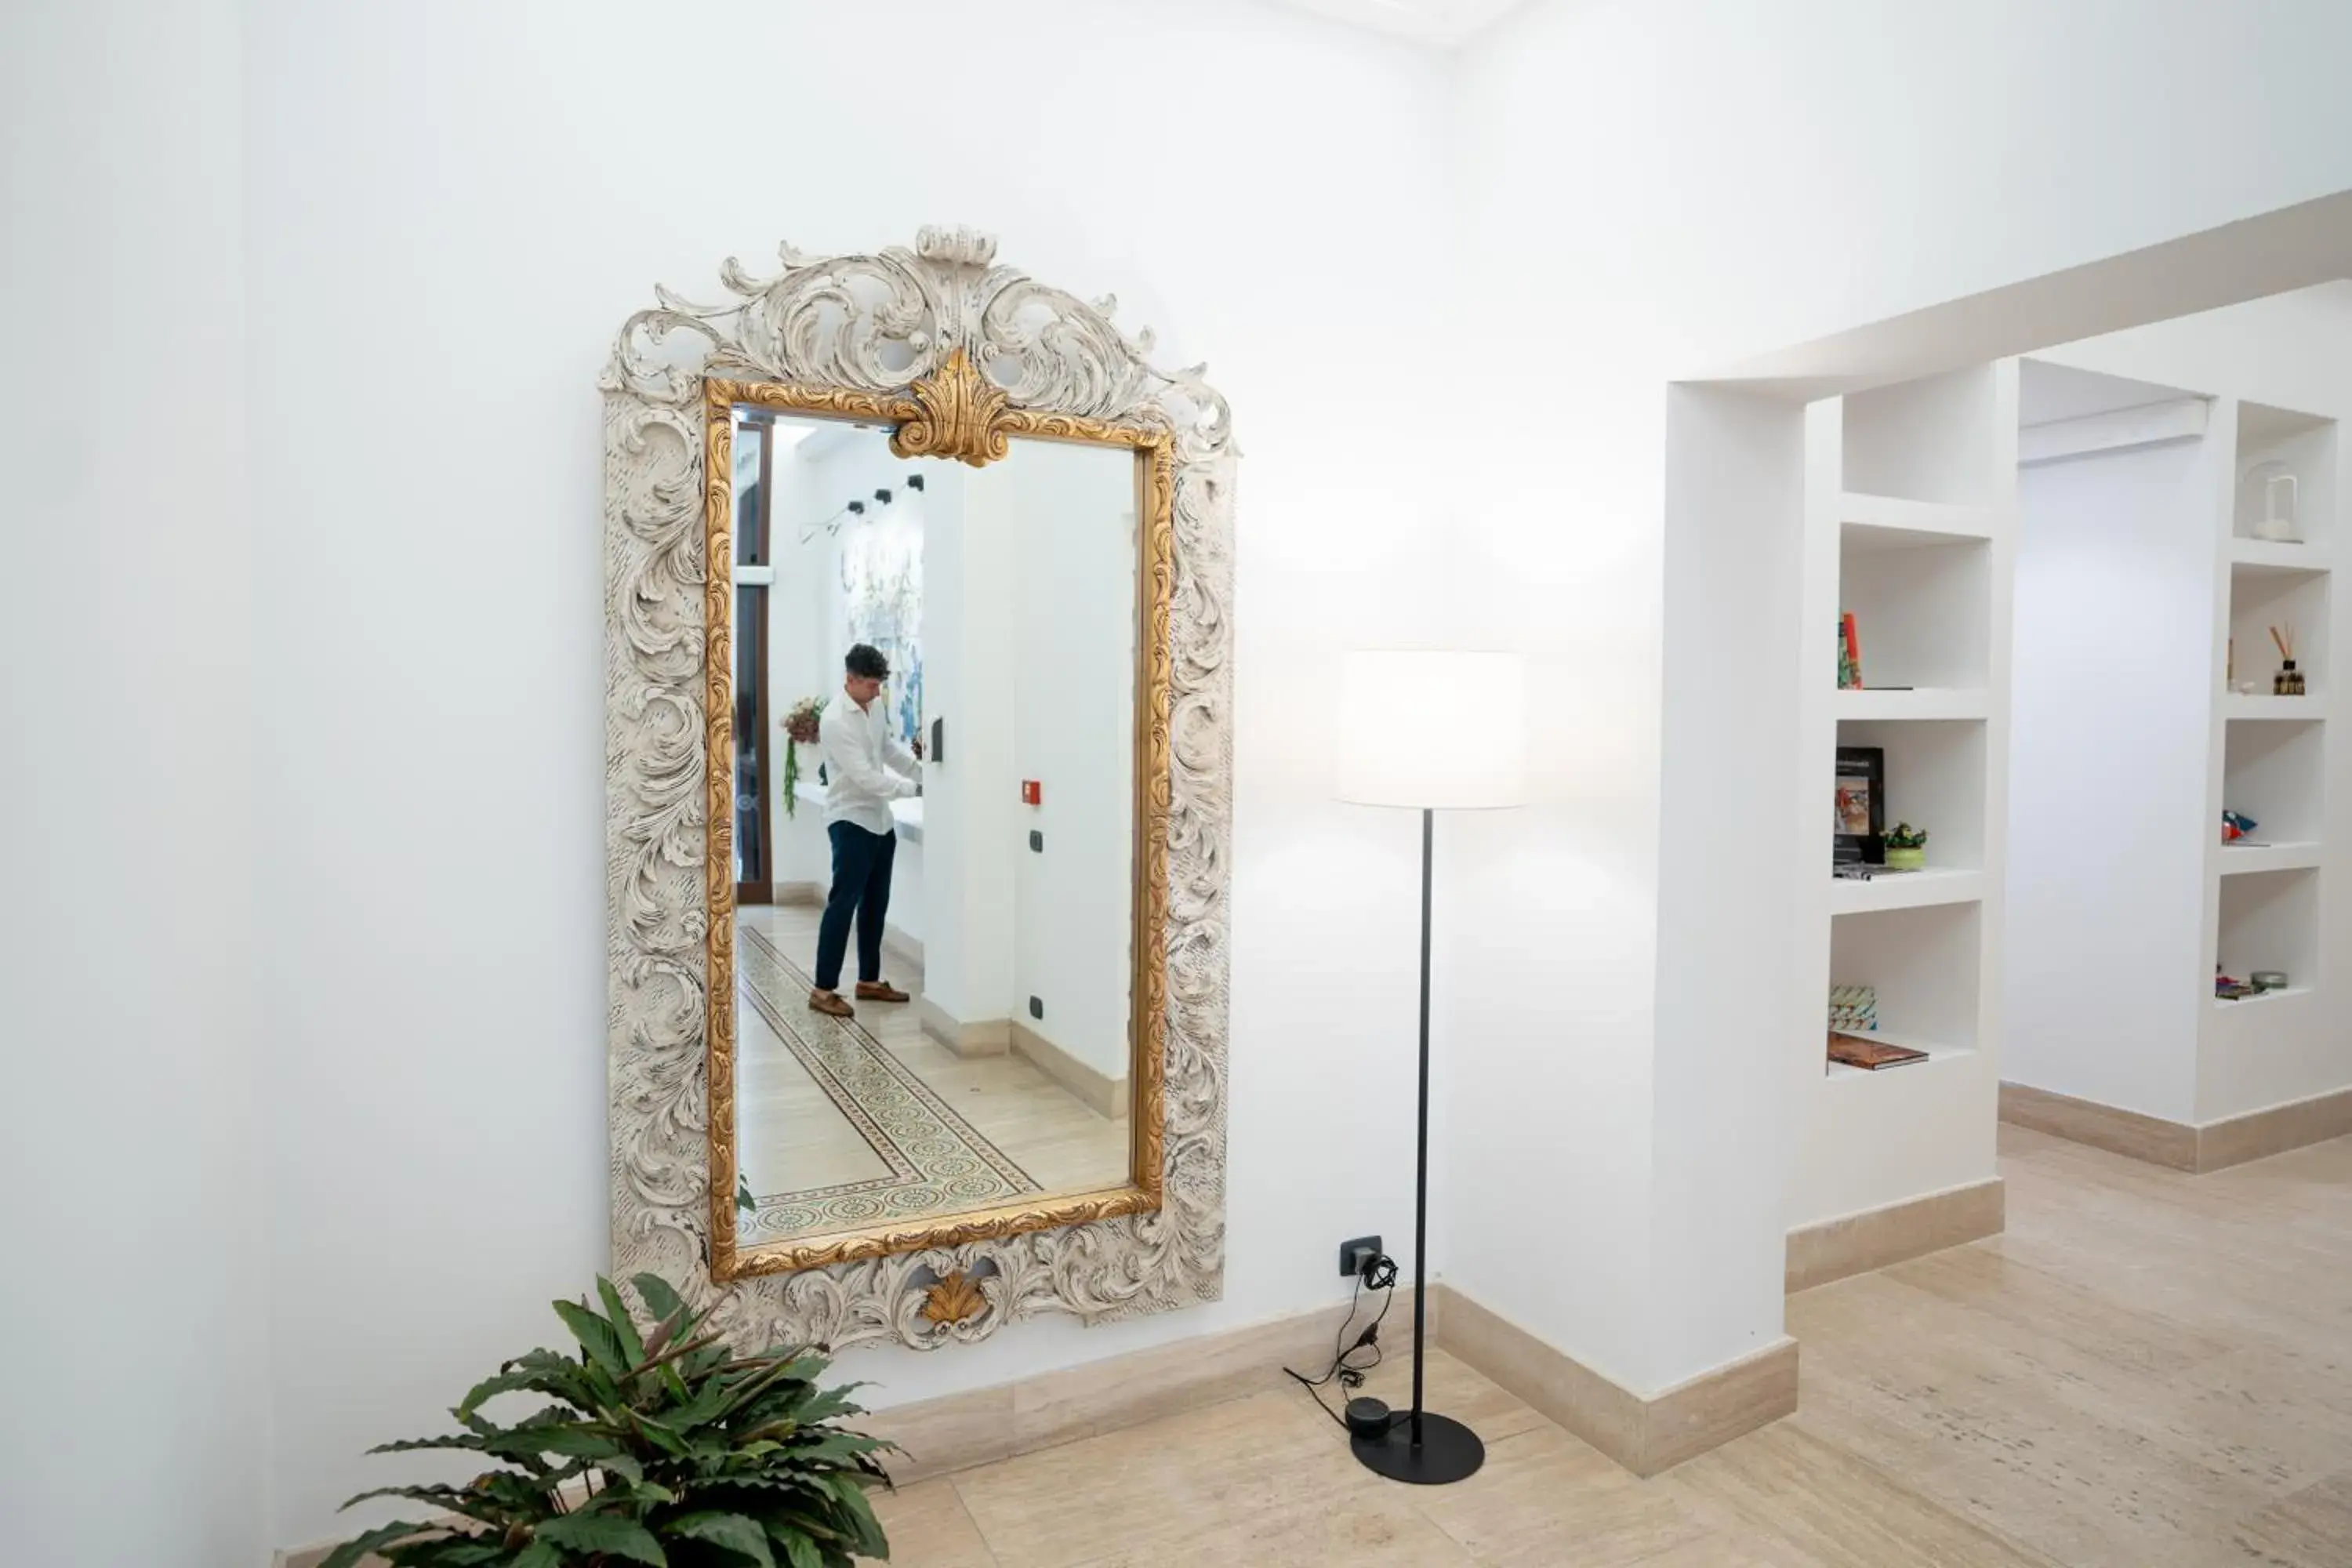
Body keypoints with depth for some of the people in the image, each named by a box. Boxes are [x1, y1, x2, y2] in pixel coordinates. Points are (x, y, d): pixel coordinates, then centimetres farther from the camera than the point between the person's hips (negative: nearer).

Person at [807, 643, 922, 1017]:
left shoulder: (877, 706, 5)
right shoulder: (835, 720, -21)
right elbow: (864, 777, -25)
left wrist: (916, 760, 0)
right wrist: (914, 788, -25)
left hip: (880, 818, 8)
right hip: (851, 820, -8)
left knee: (875, 903, 13)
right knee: (843, 903, -6)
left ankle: (869, 980, 23)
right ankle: (824, 989, 2)